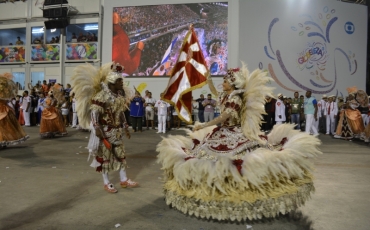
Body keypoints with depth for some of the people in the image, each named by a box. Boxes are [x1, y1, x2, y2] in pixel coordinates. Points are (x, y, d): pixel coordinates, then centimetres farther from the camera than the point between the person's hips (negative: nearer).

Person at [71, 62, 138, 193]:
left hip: (117, 131, 8)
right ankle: (106, 183, 19)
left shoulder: (121, 94, 5)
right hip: (106, 131, -7)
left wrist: (126, 128, 16)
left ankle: (124, 180, 26)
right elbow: (94, 113, -21)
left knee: (121, 154, 13)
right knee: (105, 156, 5)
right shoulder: (102, 96, -19)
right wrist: (98, 130, -24)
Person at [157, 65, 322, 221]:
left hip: (235, 135, -10)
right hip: (224, 134, 10)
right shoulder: (226, 96, 10)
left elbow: (223, 117, -22)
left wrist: (203, 126, -20)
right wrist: (209, 79, 19)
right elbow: (214, 92, 33)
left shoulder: (236, 98, -17)